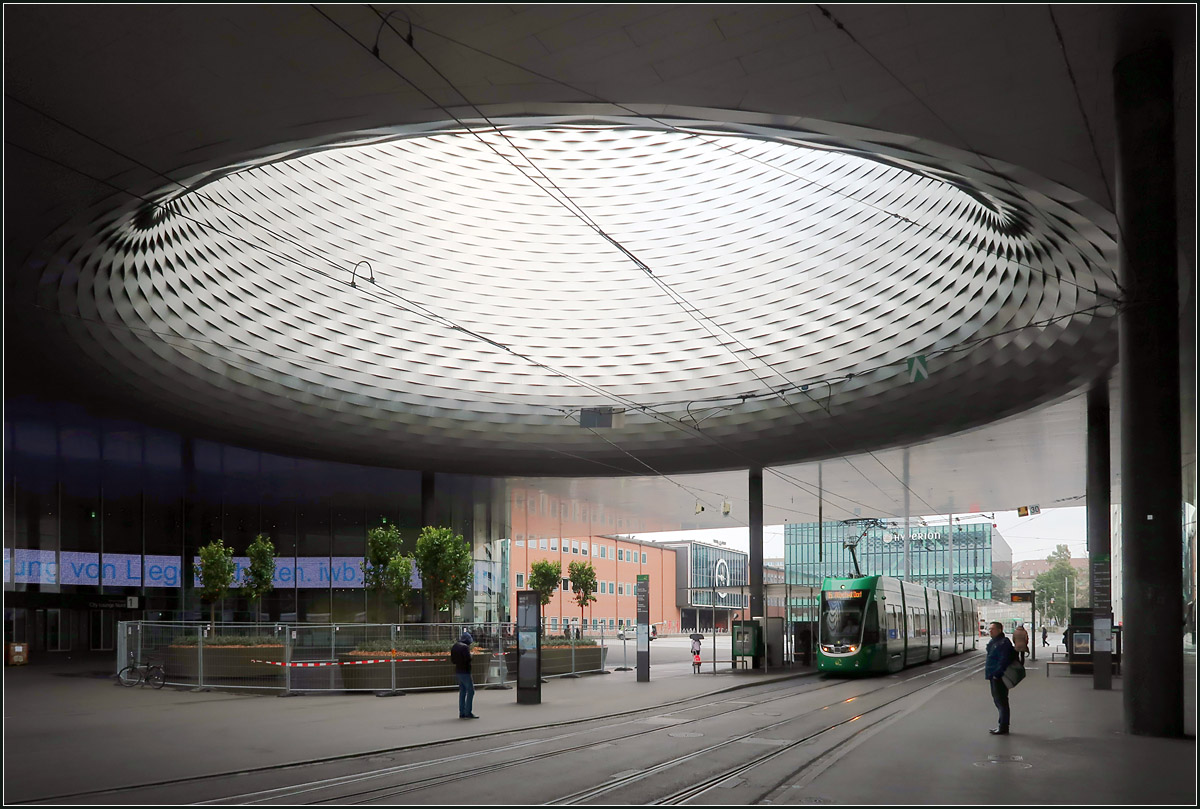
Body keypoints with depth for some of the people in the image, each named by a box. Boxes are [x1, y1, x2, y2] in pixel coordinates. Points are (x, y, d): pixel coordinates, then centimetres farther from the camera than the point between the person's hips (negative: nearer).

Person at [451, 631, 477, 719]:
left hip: (458, 671, 9)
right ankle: (468, 713, -7)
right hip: (465, 671, -9)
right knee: (470, 691, -3)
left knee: (462, 692, 14)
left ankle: (462, 713, 14)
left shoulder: (454, 647, 10)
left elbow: (452, 660, 15)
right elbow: (468, 659, -21)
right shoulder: (465, 647, -17)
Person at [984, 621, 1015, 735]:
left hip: (999, 677, -11)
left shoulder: (1004, 643, -17)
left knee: (1001, 701, -5)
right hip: (994, 676, 11)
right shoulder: (993, 642, 15)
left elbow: (1004, 661, -23)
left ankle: (1003, 728, 0)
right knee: (998, 700, 17)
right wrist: (990, 673, 17)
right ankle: (1001, 725, 26)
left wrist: (996, 674, -23)